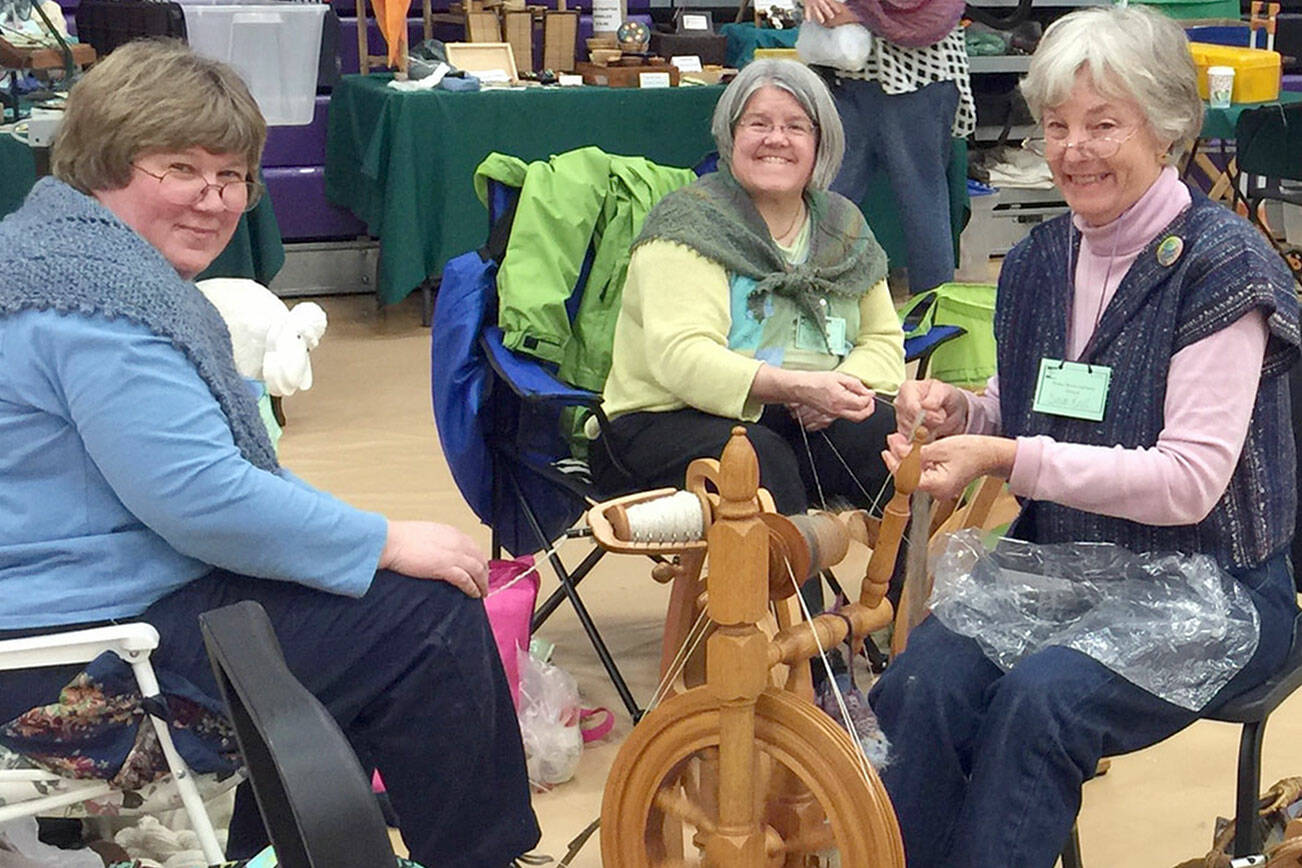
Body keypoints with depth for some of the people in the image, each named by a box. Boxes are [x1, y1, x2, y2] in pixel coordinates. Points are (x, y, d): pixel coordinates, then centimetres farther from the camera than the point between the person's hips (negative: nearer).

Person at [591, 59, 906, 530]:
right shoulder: (690, 221, -5)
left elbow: (884, 341, 14)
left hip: (812, 422, 5)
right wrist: (796, 386, -32)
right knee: (758, 458, -36)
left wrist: (840, 387, -10)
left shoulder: (843, 227, 14)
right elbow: (680, 356, -18)